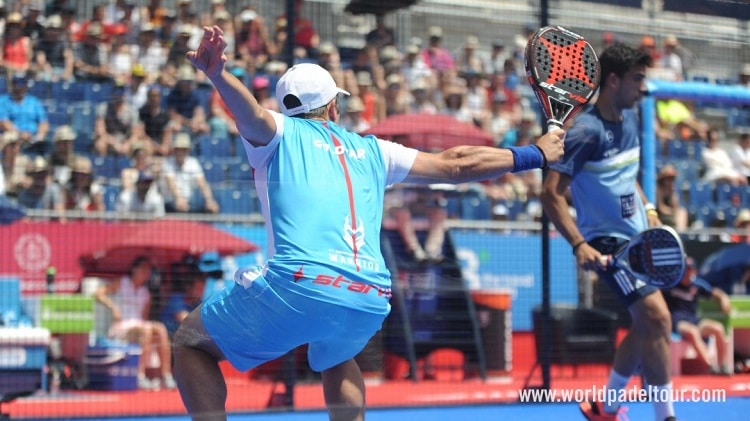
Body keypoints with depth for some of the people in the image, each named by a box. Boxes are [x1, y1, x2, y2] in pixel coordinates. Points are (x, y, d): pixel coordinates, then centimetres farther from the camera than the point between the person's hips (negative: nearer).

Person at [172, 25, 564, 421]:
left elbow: (252, 114, -10)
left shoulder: (278, 133, 15)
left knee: (191, 343, 15)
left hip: (298, 286, -5)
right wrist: (534, 154, 42)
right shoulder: (370, 150, 25)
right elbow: (455, 165, 30)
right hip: (370, 303, 5)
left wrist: (217, 74, -30)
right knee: (335, 360, 39)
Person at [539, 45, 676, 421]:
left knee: (645, 326, 13)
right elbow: (551, 193, -22)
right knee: (657, 317, -17)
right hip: (609, 241, -9)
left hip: (637, 237, 9)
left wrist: (648, 208, 11)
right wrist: (579, 245, -31)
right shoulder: (587, 131, -19)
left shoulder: (629, 118, 7)